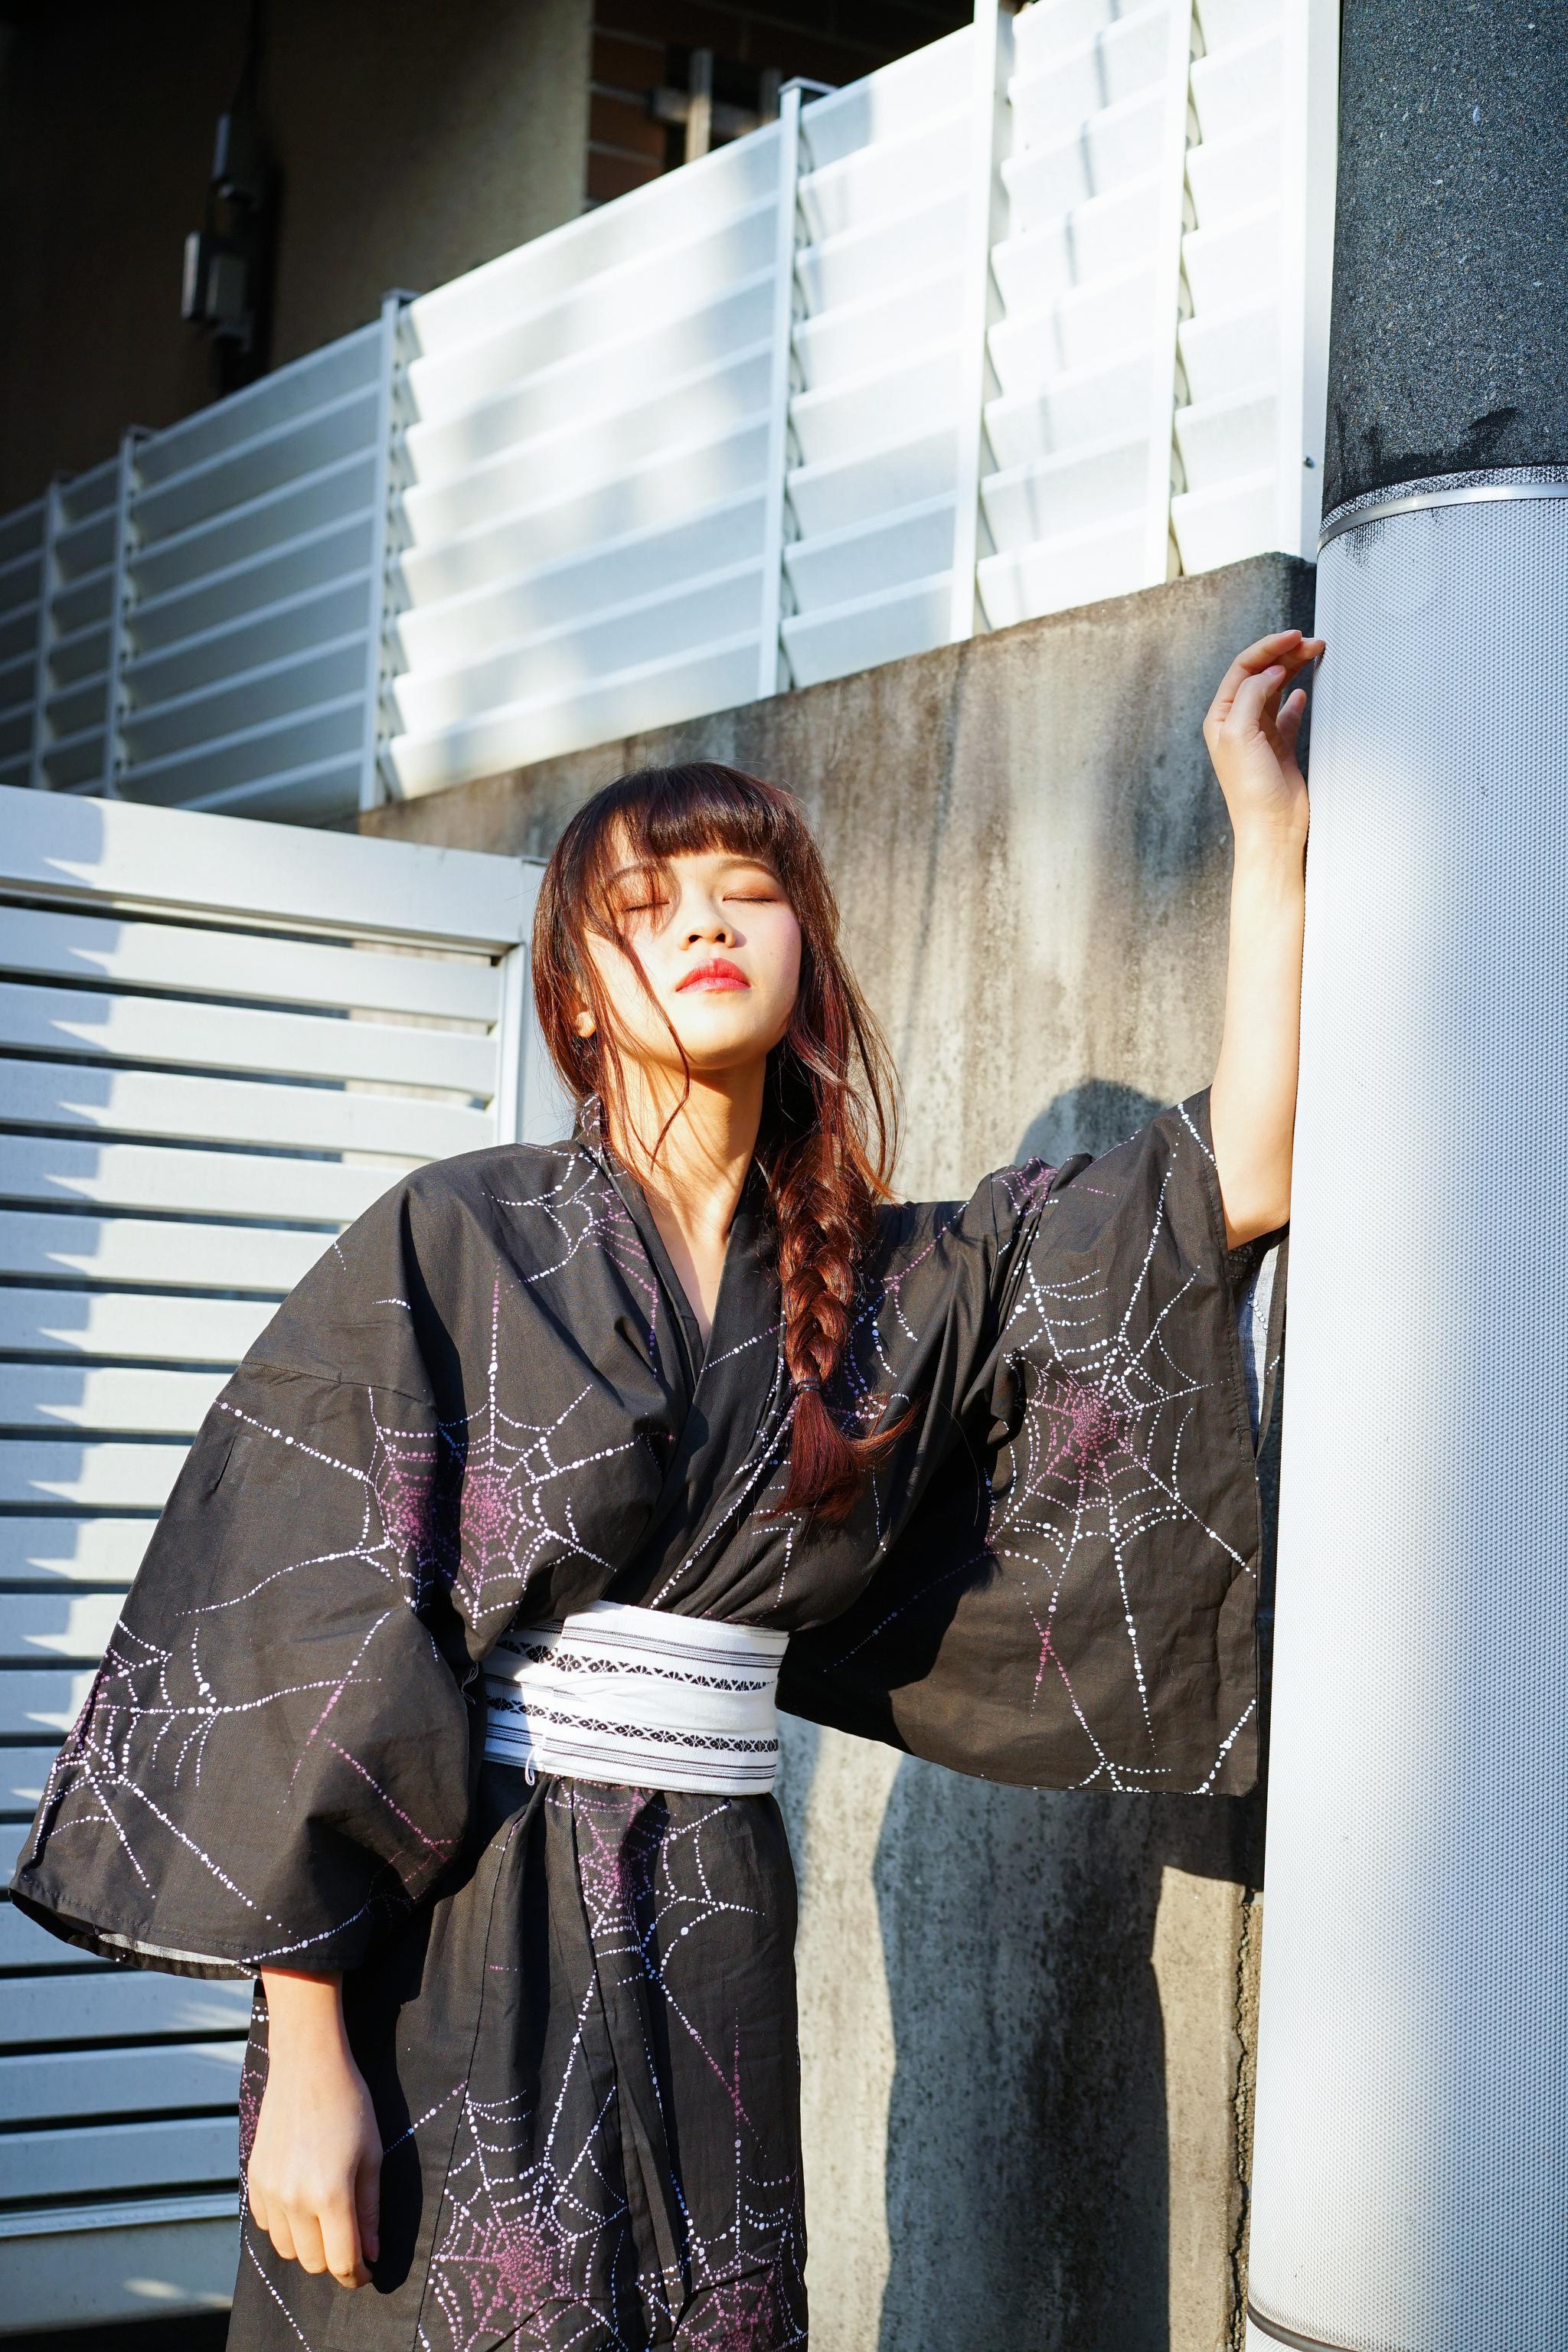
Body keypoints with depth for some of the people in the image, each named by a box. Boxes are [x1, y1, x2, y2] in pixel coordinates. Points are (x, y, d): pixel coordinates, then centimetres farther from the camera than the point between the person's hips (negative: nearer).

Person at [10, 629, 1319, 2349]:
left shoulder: (898, 1291, 9)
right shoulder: (450, 1244, -3)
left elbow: (1242, 1174, 5)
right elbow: (303, 1654, -7)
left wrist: (1266, 810, 5)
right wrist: (303, 2060, -12)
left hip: (711, 1944, 4)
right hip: (459, 1950, -4)